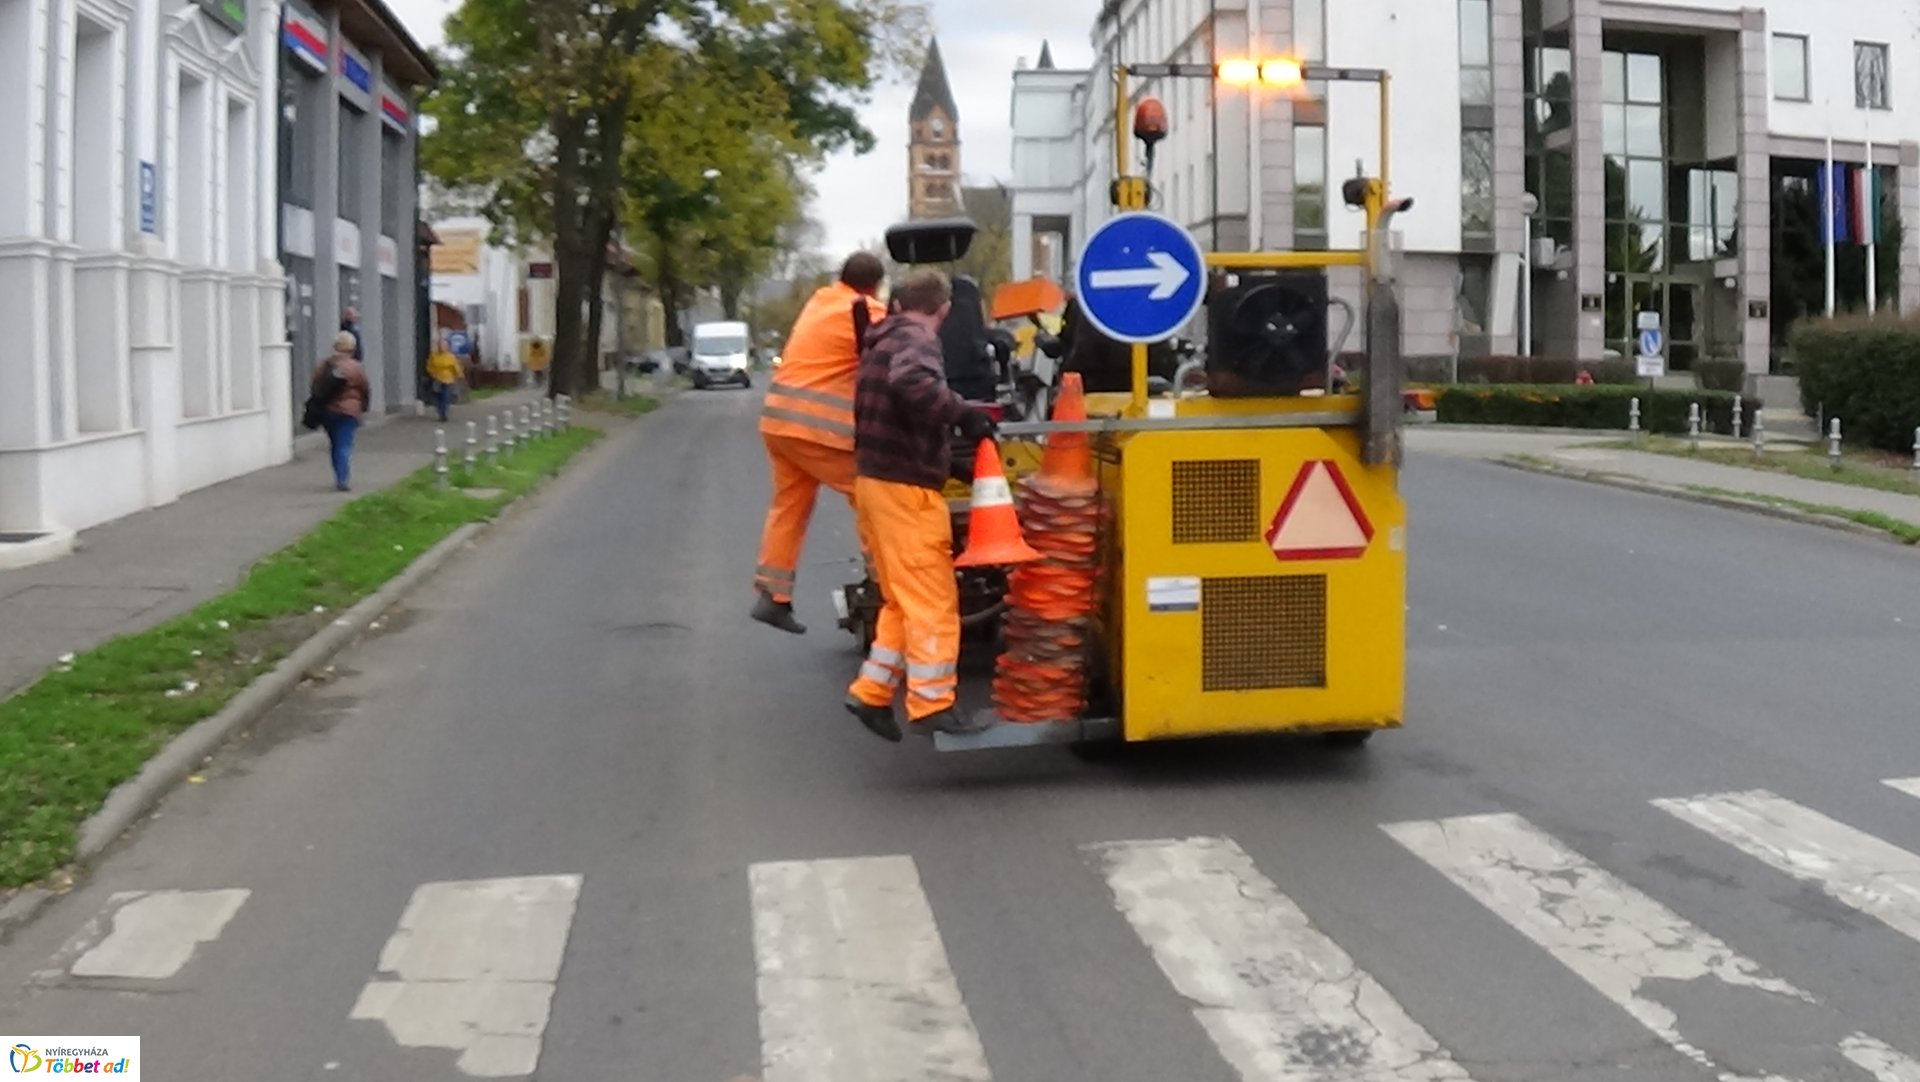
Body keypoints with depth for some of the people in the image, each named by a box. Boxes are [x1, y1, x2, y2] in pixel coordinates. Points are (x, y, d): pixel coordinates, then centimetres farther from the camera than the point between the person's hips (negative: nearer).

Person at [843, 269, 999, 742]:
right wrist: (962, 413, -28)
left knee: (904, 599, 16)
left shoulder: (884, 341, 18)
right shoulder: (916, 341, -11)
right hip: (904, 486, -10)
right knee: (932, 600, -5)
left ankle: (872, 693, 16)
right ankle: (932, 704, -4)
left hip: (875, 479, 10)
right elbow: (911, 383, -35)